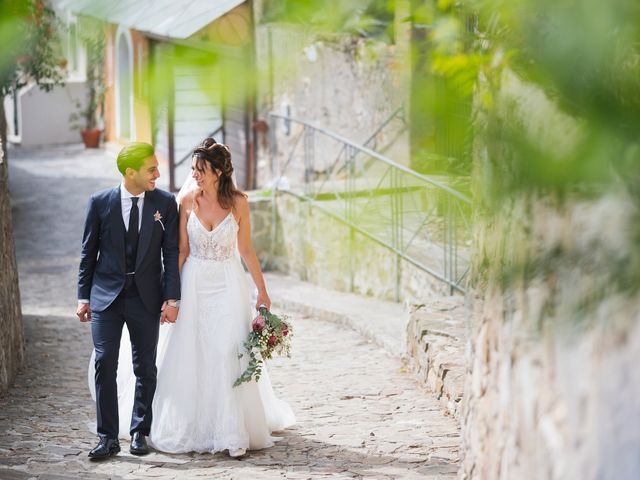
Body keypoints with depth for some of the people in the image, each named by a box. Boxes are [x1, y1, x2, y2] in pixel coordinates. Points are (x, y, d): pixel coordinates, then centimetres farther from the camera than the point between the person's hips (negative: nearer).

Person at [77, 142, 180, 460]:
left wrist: (171, 298, -7)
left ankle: (140, 432, 21)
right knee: (104, 363, -5)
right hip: (106, 294, -1)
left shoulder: (165, 203, -1)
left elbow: (171, 253, -1)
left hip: (147, 297, 1)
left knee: (145, 368, 8)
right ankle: (108, 437, 0)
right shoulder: (100, 203, -2)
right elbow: (88, 252, 4)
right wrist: (83, 297, 3)